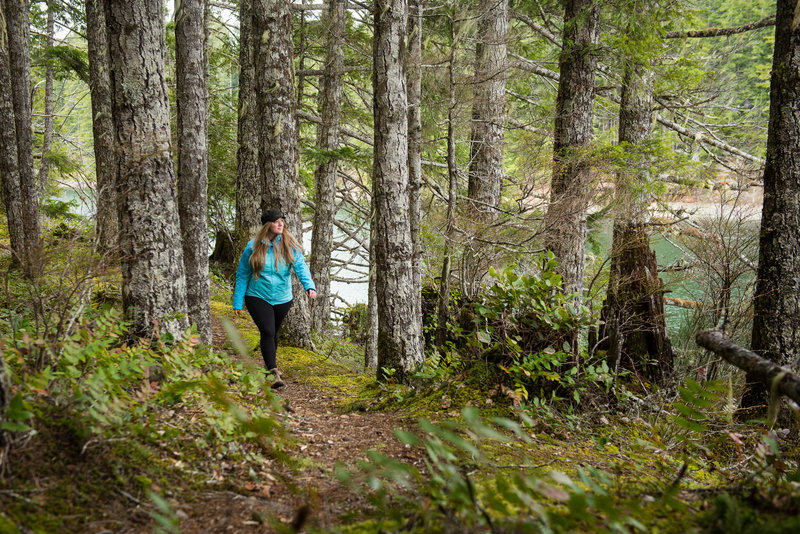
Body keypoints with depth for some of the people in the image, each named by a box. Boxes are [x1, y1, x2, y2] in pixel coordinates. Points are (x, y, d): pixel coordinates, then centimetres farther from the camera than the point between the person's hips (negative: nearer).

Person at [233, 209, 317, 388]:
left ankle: (270, 364, 40)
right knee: (267, 332, -17)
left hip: (282, 299, 3)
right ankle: (274, 374, -19)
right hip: (257, 298, -3)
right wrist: (238, 302, 0)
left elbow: (301, 266, -16)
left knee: (273, 333, 17)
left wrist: (309, 285, -35)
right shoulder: (253, 247, -7)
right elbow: (242, 275, 0)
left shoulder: (290, 245, -3)